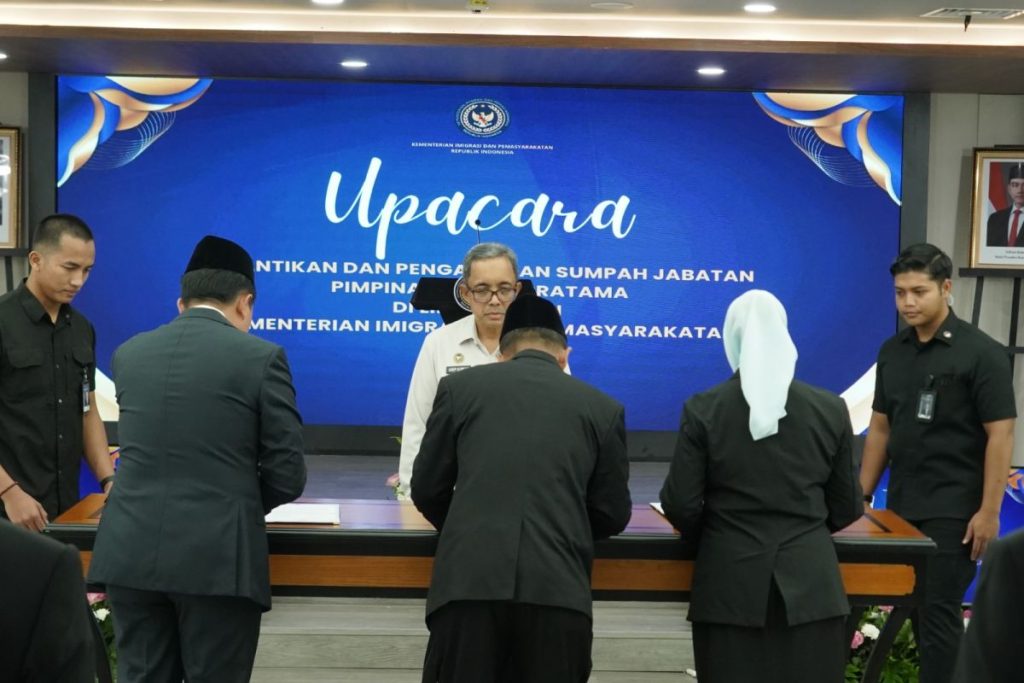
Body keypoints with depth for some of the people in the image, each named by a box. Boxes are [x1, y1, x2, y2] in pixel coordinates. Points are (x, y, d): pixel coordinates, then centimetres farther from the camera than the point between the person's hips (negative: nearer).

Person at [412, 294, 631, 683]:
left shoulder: (460, 386, 10)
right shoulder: (602, 407, 11)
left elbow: (427, 490, 13)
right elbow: (613, 515, 13)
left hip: (469, 581, 0)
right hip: (559, 586, 1)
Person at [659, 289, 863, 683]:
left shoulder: (703, 410, -7)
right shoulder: (831, 410, 0)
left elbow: (681, 506, -5)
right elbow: (846, 509, 6)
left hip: (730, 588, -1)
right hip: (811, 586, 2)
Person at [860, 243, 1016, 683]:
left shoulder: (981, 353, -9)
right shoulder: (893, 351, 8)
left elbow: (1000, 435, -11)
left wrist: (989, 511, -15)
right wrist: (861, 496, 10)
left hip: (953, 511, -6)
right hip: (901, 506, 6)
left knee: (938, 612, -5)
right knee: (917, 611, 11)